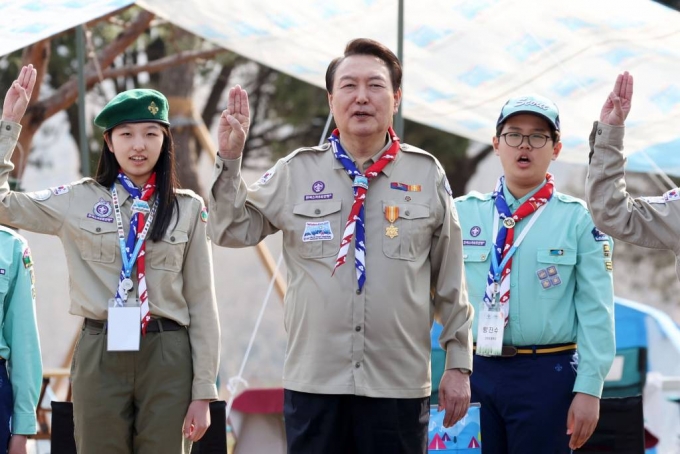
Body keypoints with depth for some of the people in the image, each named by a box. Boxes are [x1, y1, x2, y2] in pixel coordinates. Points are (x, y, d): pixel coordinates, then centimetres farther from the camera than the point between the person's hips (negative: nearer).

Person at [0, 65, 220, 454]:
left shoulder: (188, 209, 5)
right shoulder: (79, 201, 6)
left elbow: (202, 304, 5)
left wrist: (203, 391, 1)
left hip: (167, 358, 0)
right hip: (100, 355, 0)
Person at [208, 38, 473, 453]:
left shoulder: (427, 174, 4)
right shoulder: (296, 172, 6)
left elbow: (449, 282, 8)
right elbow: (231, 232, 8)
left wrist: (459, 364, 8)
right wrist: (230, 158, -3)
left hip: (400, 385, 0)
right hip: (314, 382, 1)